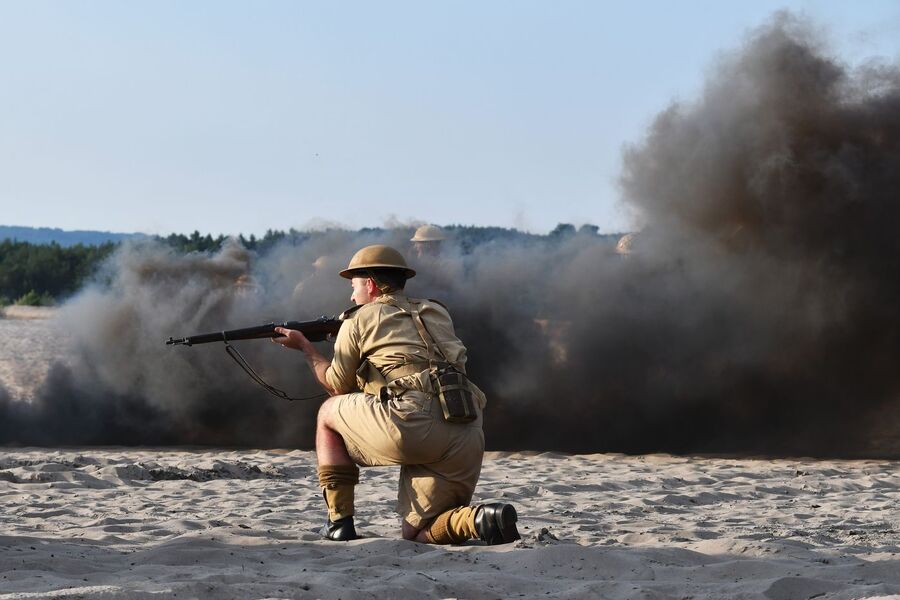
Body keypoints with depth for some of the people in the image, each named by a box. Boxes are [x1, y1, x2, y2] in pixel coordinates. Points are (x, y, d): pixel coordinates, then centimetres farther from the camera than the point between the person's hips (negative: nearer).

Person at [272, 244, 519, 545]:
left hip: (411, 424, -5)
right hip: (467, 439, 5)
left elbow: (338, 386, 25)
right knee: (416, 534, 17)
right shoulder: (438, 314, 28)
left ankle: (339, 521, 17)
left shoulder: (359, 320, 13)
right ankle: (482, 519, -13)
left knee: (329, 412, 24)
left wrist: (305, 346, 39)